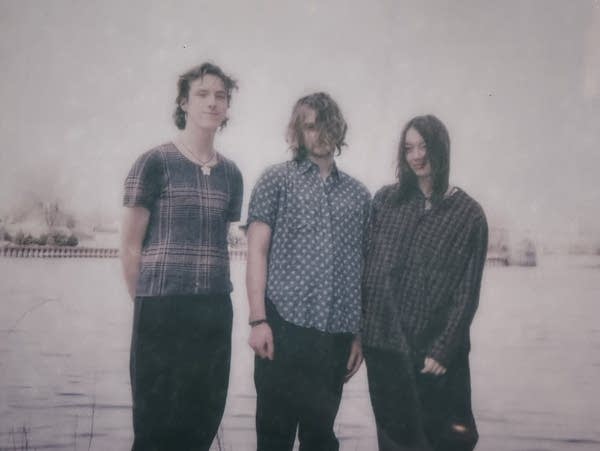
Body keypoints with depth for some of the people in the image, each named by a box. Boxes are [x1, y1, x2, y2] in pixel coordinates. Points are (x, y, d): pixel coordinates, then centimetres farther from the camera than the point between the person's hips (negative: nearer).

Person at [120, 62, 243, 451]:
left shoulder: (230, 173, 11)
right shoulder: (155, 163, -4)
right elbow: (131, 244, -2)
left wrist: (214, 289, 7)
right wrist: (145, 301, 1)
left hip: (215, 309, 5)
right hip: (162, 308, -5)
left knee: (203, 419, 10)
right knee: (157, 420, 3)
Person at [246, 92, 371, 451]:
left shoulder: (359, 195, 14)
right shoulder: (277, 180, 4)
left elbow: (361, 270, 14)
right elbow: (257, 251, -1)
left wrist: (359, 333, 11)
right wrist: (259, 320, -10)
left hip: (336, 334, 3)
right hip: (285, 326, -3)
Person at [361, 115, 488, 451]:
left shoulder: (469, 214, -2)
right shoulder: (386, 200, 4)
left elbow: (467, 292, -4)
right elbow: (366, 267, 4)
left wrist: (442, 350, -9)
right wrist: (358, 327, -3)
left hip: (436, 352, -2)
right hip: (384, 344, 2)